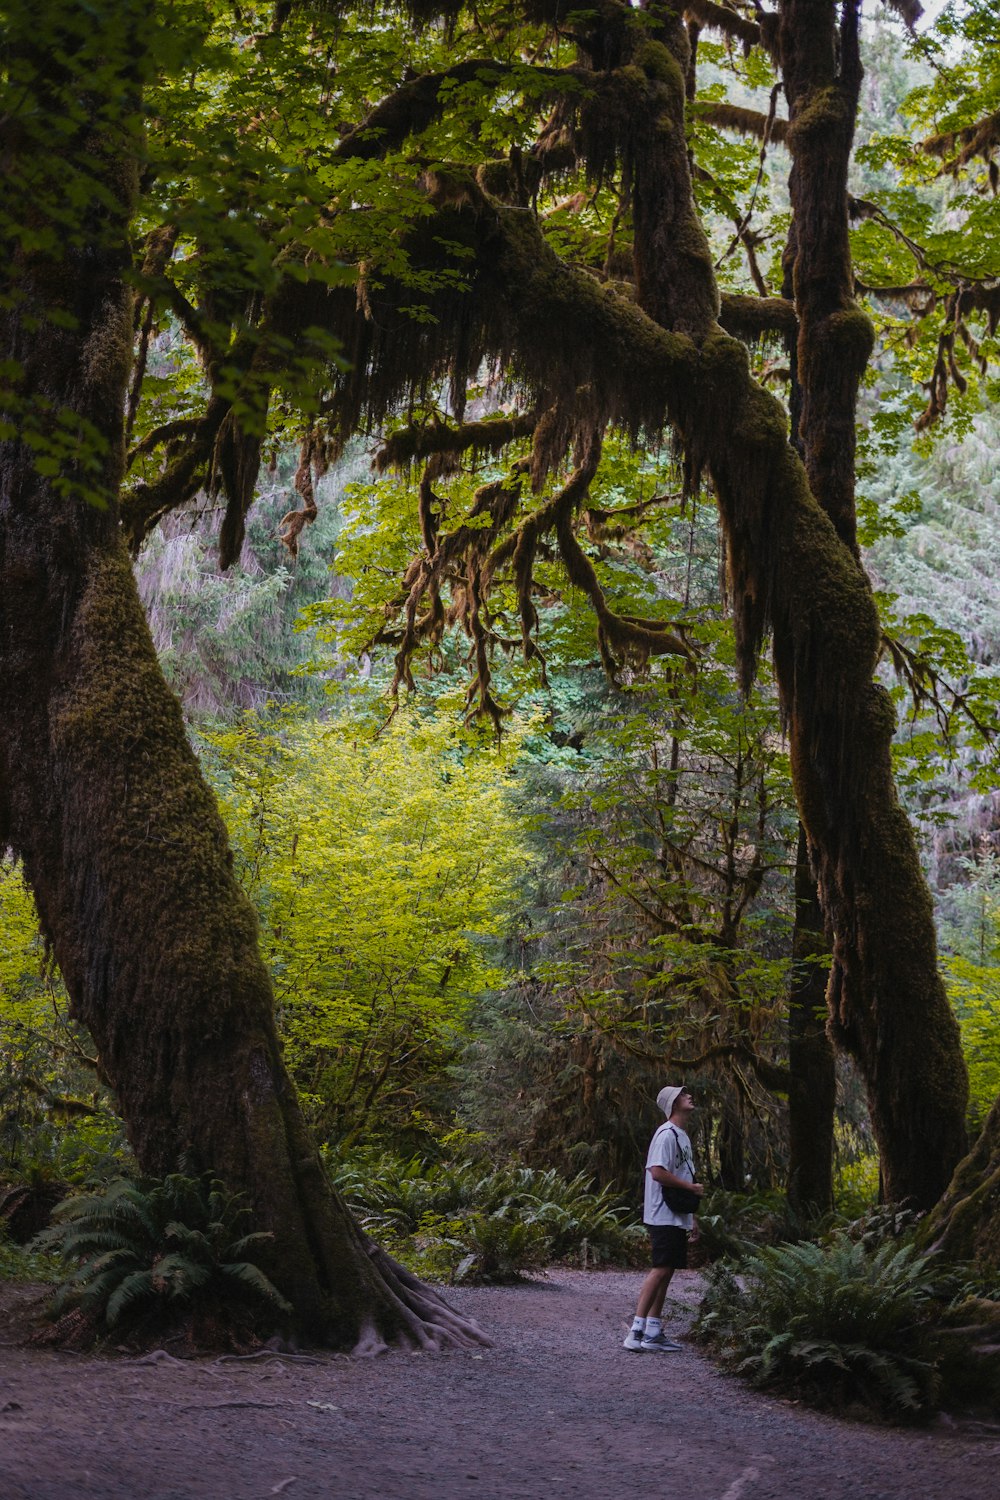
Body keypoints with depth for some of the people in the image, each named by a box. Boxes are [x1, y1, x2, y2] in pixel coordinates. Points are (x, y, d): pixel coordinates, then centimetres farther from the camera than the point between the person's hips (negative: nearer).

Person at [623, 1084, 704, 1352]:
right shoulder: (667, 1134, -13)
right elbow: (658, 1172, -23)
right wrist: (691, 1187, -13)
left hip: (677, 1217, 10)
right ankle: (636, 1331, -13)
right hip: (663, 1216, -10)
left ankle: (653, 1332, 12)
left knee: (667, 1270, 9)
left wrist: (691, 1217, 20)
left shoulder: (682, 1136, 19)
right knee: (661, 1269, -13)